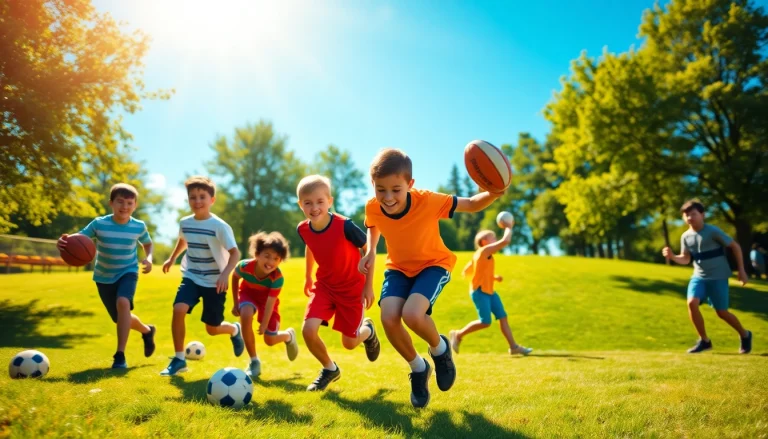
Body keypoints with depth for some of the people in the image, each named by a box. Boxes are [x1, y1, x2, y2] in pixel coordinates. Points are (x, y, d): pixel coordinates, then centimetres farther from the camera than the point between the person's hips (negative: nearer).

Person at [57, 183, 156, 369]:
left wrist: (149, 258, -12)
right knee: (122, 319, 9)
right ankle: (147, 330, 44)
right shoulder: (99, 224, -18)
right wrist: (63, 242, -41)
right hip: (104, 276, 2)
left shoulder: (139, 226, -13)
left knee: (123, 303, -32)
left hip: (128, 272, -2)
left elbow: (148, 243, 7)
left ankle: (120, 355, -24)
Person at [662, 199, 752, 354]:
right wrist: (672, 256, -19)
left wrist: (741, 270, -5)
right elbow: (685, 259, 3)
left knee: (722, 312, 0)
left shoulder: (713, 231, -14)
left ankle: (745, 335, 31)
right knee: (692, 302, -18)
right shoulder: (686, 236, 1)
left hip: (718, 277, -4)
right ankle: (704, 341, -2)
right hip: (699, 276, 4)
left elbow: (735, 246, -6)